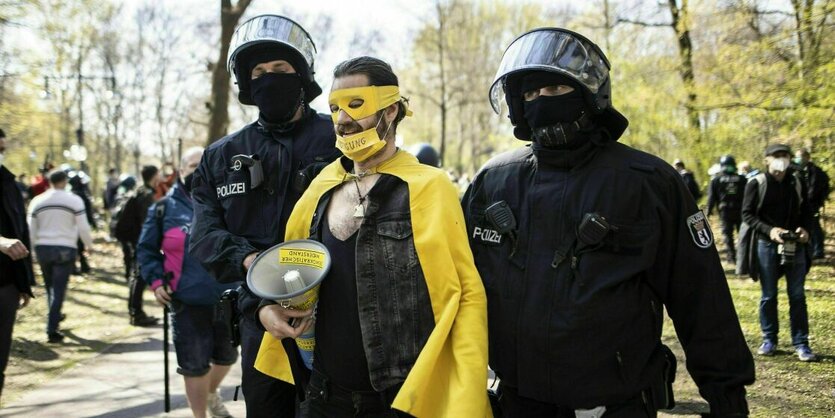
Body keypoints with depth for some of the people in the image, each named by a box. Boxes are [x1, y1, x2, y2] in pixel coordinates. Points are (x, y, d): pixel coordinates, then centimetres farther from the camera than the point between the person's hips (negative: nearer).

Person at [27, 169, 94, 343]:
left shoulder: (37, 201, 5)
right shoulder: (74, 200, -5)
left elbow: (31, 230, 7)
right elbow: (83, 227, -6)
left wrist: (36, 247, 20)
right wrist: (89, 244, 10)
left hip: (42, 248, 4)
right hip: (65, 249, -4)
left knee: (50, 286, 20)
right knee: (59, 289, -3)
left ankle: (55, 317, 34)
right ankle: (52, 330, -8)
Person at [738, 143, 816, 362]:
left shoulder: (797, 182, 3)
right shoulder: (756, 184, -5)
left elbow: (806, 210, 11)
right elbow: (747, 214, -5)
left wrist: (805, 229, -8)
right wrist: (769, 230, -18)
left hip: (795, 245, 2)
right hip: (766, 245, -2)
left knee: (797, 295, 4)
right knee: (768, 295, 8)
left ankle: (801, 343, 9)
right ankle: (769, 340, 20)